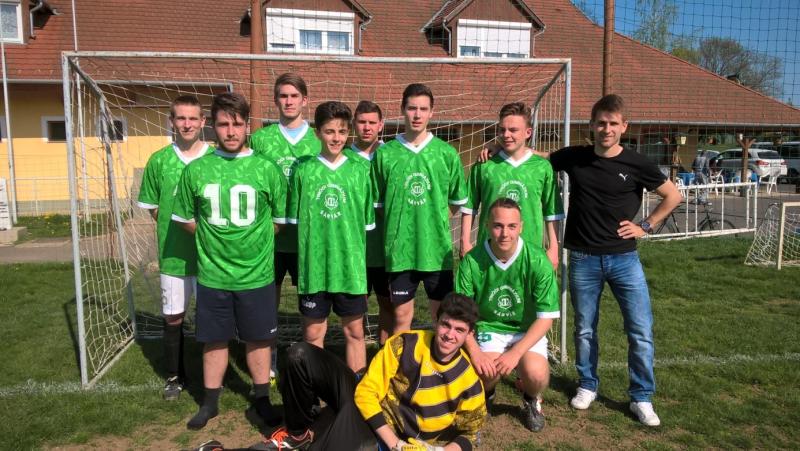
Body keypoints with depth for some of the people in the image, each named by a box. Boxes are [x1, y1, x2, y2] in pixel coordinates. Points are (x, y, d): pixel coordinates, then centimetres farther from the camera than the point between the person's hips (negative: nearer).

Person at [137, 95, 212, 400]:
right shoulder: (159, 160, 1)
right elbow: (152, 206, 9)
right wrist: (172, 230, -1)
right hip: (172, 253, 2)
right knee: (173, 318, 13)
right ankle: (174, 376, 31)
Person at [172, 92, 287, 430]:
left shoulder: (267, 170, -5)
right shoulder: (195, 171, -2)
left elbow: (280, 220, 4)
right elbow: (186, 220, 9)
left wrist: (252, 240, 3)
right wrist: (215, 240, 6)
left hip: (256, 274, -1)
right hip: (212, 274, 1)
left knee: (258, 339, 13)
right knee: (214, 339, 14)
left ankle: (262, 399, 31)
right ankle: (210, 402, 33)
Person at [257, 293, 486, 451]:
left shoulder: (469, 380, -13)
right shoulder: (405, 344, -14)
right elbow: (366, 393, -13)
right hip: (365, 405, 3)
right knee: (301, 355, -12)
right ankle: (299, 433, 9)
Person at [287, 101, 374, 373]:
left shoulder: (360, 170, 1)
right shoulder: (303, 170, 0)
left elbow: (366, 221, 6)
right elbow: (296, 220, 6)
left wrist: (355, 252, 3)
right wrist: (309, 249, 0)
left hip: (350, 264, 0)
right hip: (313, 264, 0)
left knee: (354, 331, 11)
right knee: (313, 333, 10)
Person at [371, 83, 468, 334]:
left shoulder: (446, 153, 1)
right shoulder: (385, 154, 0)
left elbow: (457, 202, 10)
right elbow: (378, 203, 7)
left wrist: (435, 220, 2)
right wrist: (397, 229, 2)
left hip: (437, 249, 1)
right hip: (399, 250, 0)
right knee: (402, 316, 10)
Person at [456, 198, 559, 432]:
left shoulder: (537, 261, -17)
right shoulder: (471, 262, -15)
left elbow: (546, 317, -13)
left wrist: (515, 353, -23)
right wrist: (475, 352, -22)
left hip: (528, 331, 0)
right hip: (489, 328, 0)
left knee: (536, 373, -28)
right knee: (486, 370, -28)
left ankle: (531, 400, 14)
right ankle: (485, 396, 14)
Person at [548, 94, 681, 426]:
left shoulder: (636, 164, -5)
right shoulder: (573, 157, -1)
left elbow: (673, 196, 8)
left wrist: (646, 226, 1)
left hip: (624, 258, -1)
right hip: (583, 259, 1)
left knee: (641, 332, -1)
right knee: (585, 329, 12)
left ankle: (642, 398, 17)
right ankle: (587, 386, 32)